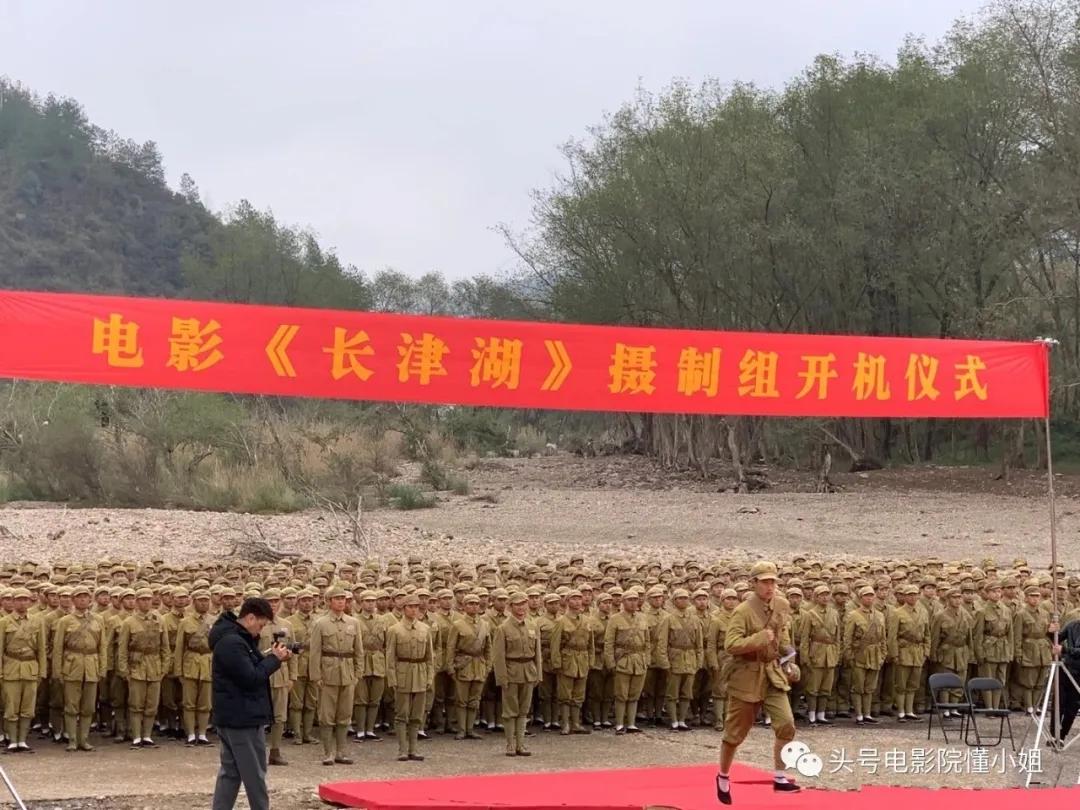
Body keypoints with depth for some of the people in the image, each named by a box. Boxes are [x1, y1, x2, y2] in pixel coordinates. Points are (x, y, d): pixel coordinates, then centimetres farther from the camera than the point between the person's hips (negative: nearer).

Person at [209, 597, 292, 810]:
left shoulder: (236, 638, 13)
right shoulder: (232, 642, -21)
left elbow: (252, 668, 17)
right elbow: (251, 678, -22)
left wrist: (274, 658, 2)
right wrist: (274, 659, -12)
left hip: (233, 718, 11)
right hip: (242, 718, -11)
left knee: (230, 772, 11)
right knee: (254, 775, -1)